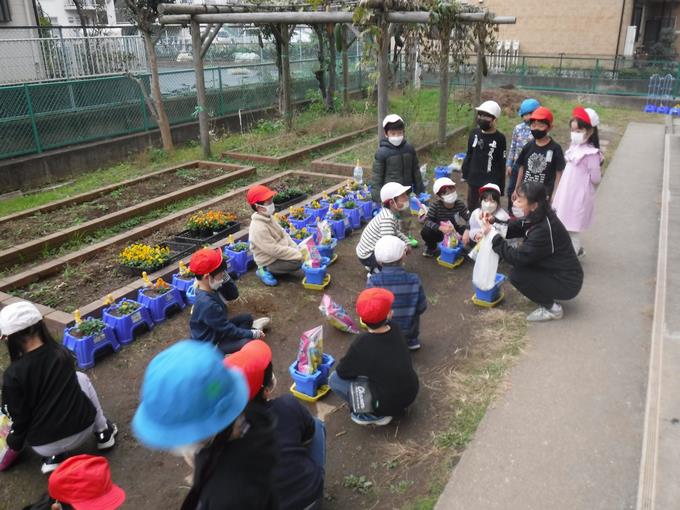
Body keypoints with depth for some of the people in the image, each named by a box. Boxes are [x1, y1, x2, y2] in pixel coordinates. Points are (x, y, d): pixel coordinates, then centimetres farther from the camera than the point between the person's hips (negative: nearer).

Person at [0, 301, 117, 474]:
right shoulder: (63, 353, -3)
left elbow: (19, 418, -8)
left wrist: (14, 445, 13)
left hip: (45, 447, -2)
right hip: (83, 430, 3)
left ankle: (54, 456, 11)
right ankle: (103, 432, 23)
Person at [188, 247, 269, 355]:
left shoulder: (211, 288, -8)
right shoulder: (207, 304, -34)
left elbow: (233, 295, 2)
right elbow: (228, 329, -26)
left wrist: (225, 276, -15)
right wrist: (253, 334, -16)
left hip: (218, 330, 9)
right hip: (210, 344, -9)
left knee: (247, 317, 17)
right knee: (248, 342, -26)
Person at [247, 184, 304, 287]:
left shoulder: (268, 217, 1)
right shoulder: (258, 228, -29)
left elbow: (283, 234, 8)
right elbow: (275, 250, -29)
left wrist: (297, 249, -4)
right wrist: (297, 254, -24)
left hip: (278, 253, 9)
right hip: (269, 261, -9)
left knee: (303, 253, 7)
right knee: (297, 262, -22)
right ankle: (266, 270, -5)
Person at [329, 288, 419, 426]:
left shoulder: (362, 343, -24)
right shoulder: (396, 329, -10)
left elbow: (342, 372, -9)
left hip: (387, 404, -6)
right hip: (411, 394, 6)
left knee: (334, 379, 2)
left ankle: (376, 414, 3)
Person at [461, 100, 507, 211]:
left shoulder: (499, 138, -8)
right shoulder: (474, 133, 2)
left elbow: (502, 163, -5)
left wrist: (501, 186, -5)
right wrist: (465, 173, 10)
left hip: (491, 182, -4)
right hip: (473, 179, 4)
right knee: (471, 208, 16)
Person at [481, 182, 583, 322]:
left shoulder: (544, 230, -31)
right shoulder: (537, 217, -5)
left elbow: (517, 257, -27)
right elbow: (514, 228, 3)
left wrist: (492, 234, -24)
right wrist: (493, 221, -14)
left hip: (567, 283, -9)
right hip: (555, 271, 9)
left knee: (517, 276, -15)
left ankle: (552, 308, 1)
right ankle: (547, 297, 16)